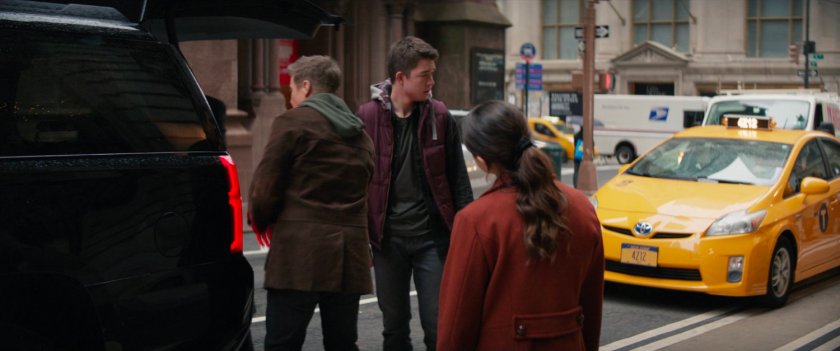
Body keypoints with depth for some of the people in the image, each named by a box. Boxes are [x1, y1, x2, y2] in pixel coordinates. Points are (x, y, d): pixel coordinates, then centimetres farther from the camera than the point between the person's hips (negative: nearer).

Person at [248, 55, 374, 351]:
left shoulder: (293, 122, -2)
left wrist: (261, 221, 11)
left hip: (301, 251, -6)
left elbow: (266, 185, -6)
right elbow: (361, 190, 12)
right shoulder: (360, 135, 18)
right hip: (350, 254, 6)